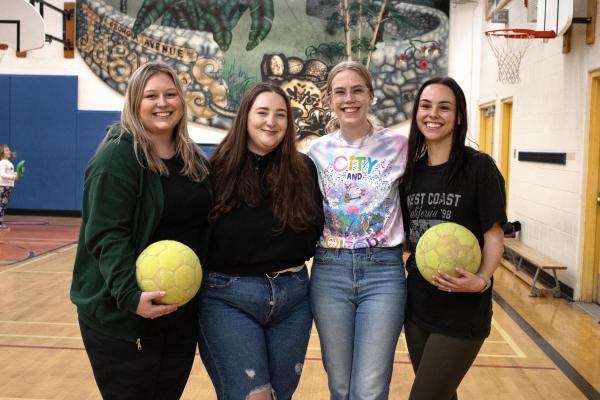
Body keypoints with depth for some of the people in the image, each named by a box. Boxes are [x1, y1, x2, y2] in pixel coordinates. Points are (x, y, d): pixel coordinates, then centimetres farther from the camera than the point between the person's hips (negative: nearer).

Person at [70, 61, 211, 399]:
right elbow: (106, 235, -20)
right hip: (122, 316, -6)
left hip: (183, 312, 7)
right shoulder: (118, 156, -13)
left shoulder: (194, 159, 9)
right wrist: (129, 295, -31)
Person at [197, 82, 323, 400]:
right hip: (228, 296, -3)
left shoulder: (303, 169, 2)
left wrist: (293, 253, -1)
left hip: (293, 294, 4)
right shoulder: (220, 168, -5)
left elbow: (316, 228, 12)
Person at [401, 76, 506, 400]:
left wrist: (481, 280, -25)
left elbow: (494, 235, -10)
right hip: (417, 303, 5)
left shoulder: (479, 167, -9)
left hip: (463, 309, -5)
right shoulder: (412, 170, 7)